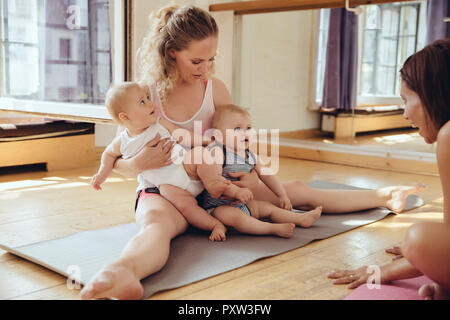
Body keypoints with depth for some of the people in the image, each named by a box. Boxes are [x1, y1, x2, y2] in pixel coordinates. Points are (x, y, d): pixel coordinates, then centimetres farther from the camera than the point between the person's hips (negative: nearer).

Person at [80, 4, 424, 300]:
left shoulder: (216, 89, 0)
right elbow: (116, 160, -6)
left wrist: (255, 175, -10)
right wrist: (139, 164, -29)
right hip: (164, 192, -4)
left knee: (297, 191, 5)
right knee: (157, 222, -42)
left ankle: (384, 196, 18)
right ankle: (124, 272, -74)